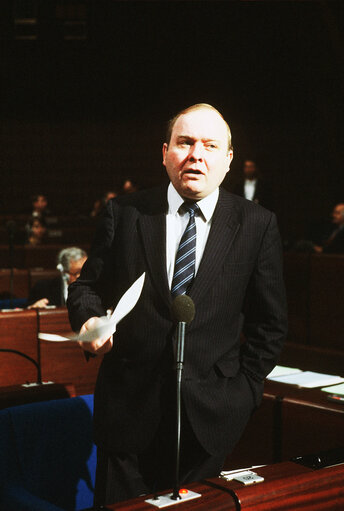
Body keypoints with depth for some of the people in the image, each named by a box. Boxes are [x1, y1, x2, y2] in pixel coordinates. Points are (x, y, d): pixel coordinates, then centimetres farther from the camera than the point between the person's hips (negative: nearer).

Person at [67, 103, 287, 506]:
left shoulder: (257, 225, 1)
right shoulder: (124, 213, 2)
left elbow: (269, 321, 6)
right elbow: (87, 286, 8)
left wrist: (244, 389, 3)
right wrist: (89, 321, -13)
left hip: (210, 414, 0)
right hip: (129, 408, 1)